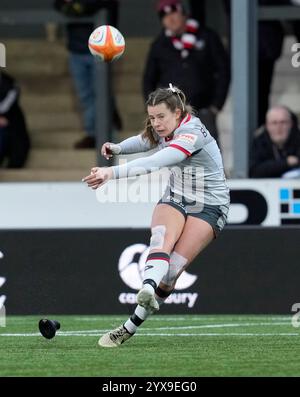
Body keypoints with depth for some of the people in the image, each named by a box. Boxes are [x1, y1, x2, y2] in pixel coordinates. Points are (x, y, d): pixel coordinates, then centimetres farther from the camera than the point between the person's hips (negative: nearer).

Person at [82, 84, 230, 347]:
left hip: (209, 207, -6)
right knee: (161, 240, -29)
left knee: (172, 269, -19)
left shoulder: (191, 134, -27)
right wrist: (117, 148, 0)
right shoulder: (164, 130, -2)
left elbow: (155, 163, -43)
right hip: (175, 199, 6)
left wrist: (112, 172, -53)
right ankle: (148, 290, -56)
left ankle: (131, 327, -22)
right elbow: (143, 141, 23)